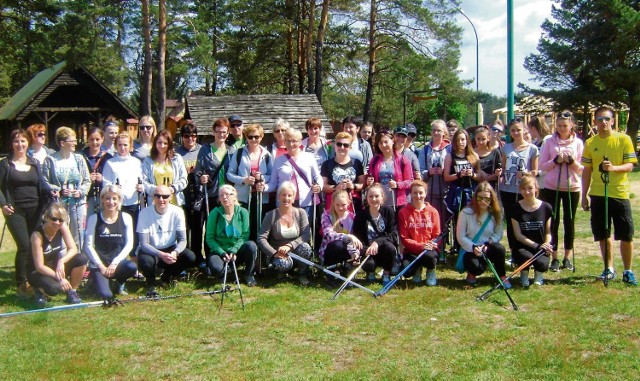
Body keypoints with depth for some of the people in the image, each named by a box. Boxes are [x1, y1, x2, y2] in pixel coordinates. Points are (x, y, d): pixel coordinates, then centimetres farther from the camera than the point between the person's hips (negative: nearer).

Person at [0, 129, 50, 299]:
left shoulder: (34, 163, 12)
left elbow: (41, 185, 10)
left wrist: (51, 192, -9)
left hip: (34, 210, 4)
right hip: (15, 211, -4)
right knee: (24, 246, -13)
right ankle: (21, 284, -2)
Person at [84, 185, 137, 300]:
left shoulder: (126, 218, 2)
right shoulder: (94, 218, -2)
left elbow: (129, 244, -2)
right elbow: (88, 245, -3)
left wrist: (115, 263, -12)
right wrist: (101, 266, -11)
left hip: (118, 262, 1)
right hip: (99, 263, -1)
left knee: (132, 267, -34)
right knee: (105, 295, -23)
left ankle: (119, 284, 3)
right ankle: (97, 279, 15)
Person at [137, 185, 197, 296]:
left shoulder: (177, 212, -12)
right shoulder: (145, 213, -18)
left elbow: (182, 240, -11)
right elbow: (143, 244, -20)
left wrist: (175, 253, -33)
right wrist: (161, 255, -36)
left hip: (171, 250, 3)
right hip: (151, 251, -3)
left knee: (191, 258, -24)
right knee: (145, 262, -36)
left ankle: (167, 276, 8)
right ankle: (150, 284, 1)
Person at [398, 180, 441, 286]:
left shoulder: (433, 211, 4)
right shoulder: (403, 212, 0)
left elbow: (437, 235, 5)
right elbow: (404, 238, -4)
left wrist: (432, 245, -18)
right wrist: (420, 245, -19)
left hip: (429, 249, 0)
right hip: (411, 251, 0)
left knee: (429, 256, -37)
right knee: (406, 271, -28)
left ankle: (431, 271, 3)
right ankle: (417, 269, 14)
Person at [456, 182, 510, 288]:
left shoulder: (496, 213, -3)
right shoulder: (466, 213, -11)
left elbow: (498, 234, -1)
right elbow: (460, 236, -9)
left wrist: (488, 244, -18)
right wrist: (473, 247, -23)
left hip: (488, 249, 3)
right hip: (470, 250, -3)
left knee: (500, 248, -32)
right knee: (477, 268, -33)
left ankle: (502, 276, -6)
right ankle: (471, 272, 9)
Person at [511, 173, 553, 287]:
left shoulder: (546, 208, 1)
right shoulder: (516, 208, -3)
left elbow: (548, 232, 6)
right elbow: (518, 235, -6)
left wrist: (547, 245, -16)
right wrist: (536, 245, -16)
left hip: (541, 248, 1)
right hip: (522, 248, -1)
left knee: (543, 264, -31)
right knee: (527, 257, -36)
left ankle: (539, 274, 10)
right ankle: (524, 273, 3)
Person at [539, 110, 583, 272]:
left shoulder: (578, 143, 3)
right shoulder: (550, 142, 2)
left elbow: (582, 169, 1)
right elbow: (542, 166, 0)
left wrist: (571, 161, -17)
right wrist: (556, 161, -16)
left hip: (572, 188, 0)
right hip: (551, 187, 0)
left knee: (569, 222, 6)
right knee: (553, 222, 2)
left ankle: (567, 257, 16)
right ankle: (554, 258, 9)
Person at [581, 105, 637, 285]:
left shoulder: (624, 139, -1)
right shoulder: (590, 143, 6)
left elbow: (630, 165, -5)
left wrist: (614, 168, -25)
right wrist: (584, 196, 8)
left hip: (620, 194, -2)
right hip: (598, 195, 2)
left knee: (626, 235, 0)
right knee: (603, 235, 8)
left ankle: (628, 271, 14)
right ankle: (609, 269, 22)